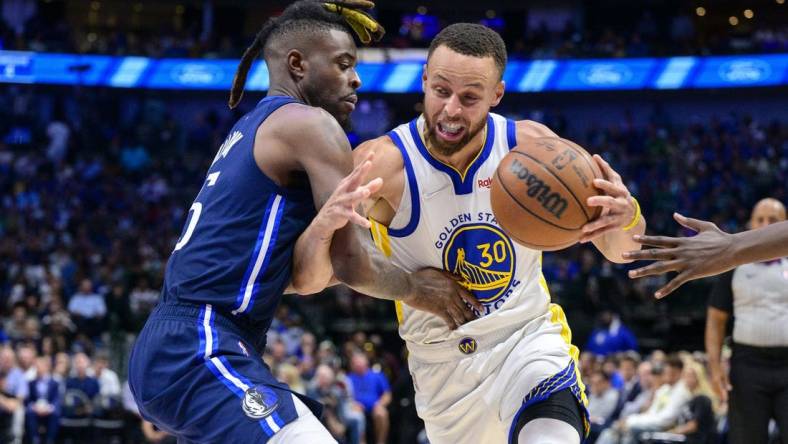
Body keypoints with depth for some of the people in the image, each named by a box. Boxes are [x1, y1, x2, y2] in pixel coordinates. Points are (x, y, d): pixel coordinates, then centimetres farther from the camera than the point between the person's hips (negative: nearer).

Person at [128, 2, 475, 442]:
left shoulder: (251, 132, 23)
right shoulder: (309, 124, -5)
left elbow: (303, 279, 10)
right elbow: (354, 262, -11)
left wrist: (321, 229, -11)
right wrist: (418, 288, 8)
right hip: (200, 356, -11)